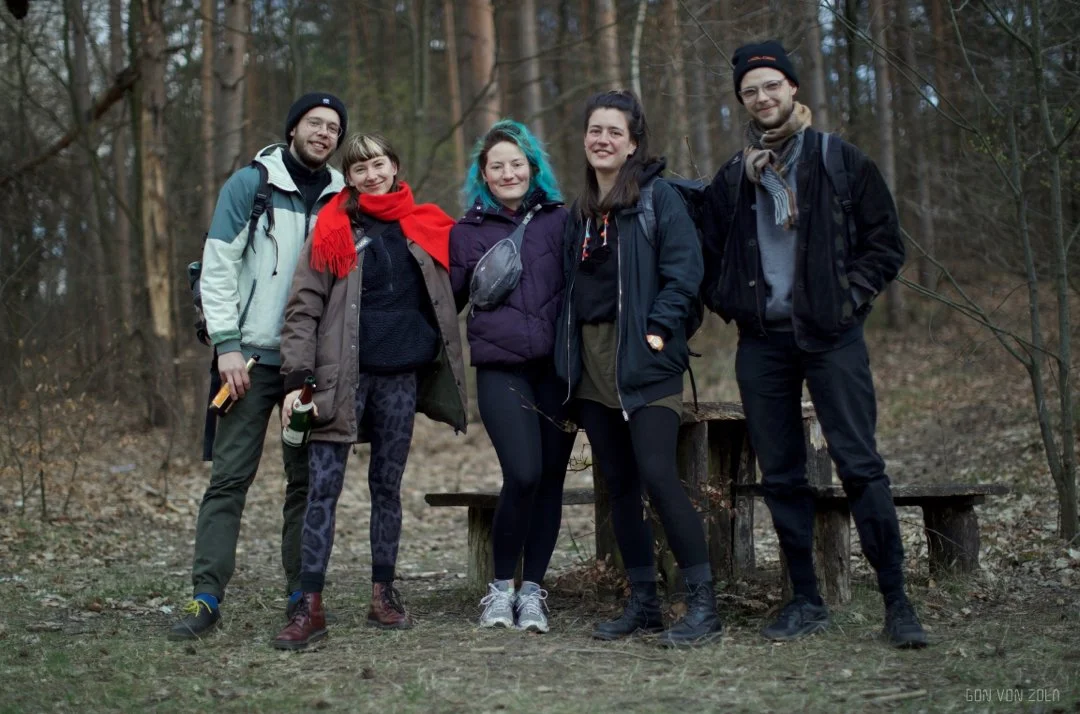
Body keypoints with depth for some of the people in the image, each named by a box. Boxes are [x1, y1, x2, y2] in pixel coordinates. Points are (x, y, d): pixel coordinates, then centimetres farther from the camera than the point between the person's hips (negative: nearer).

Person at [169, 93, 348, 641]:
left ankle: (301, 593, 13)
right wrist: (226, 344, -10)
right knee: (230, 476, -5)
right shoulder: (250, 185, 2)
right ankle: (206, 596, -3)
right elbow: (218, 267, -2)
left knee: (308, 477, 6)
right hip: (254, 355, -3)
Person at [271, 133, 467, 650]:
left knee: (387, 485, 10)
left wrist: (442, 361, 7)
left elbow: (447, 294, 21)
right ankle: (310, 607, -5)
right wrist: (297, 380, -10)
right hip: (342, 375, -3)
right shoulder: (333, 230, 2)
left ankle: (384, 596, 19)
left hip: (401, 375, 3)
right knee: (323, 488, -7)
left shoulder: (425, 228, 11)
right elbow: (303, 308, -2)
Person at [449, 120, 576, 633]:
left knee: (550, 478, 2)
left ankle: (532, 590, 15)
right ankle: (501, 586, 3)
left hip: (558, 367, 2)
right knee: (523, 474, -16)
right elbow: (446, 299, 13)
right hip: (501, 368, -2)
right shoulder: (467, 232, 10)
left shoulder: (561, 221, 10)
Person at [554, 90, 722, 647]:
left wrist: (657, 330, -16)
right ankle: (643, 602, 17)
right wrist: (569, 349, 11)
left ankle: (703, 604, -9)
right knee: (619, 483, 8)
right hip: (592, 361, 7)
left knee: (656, 472, -16)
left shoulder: (658, 198, -2)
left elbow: (684, 270, -9)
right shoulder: (580, 211, 17)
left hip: (644, 361, -7)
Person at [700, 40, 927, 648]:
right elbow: (713, 260, 20)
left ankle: (897, 601, -3)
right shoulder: (732, 179, 12)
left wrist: (849, 297, -7)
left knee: (860, 465, -9)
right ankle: (807, 602, 15)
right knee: (781, 476, 5)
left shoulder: (843, 163, 3)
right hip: (762, 342, 4)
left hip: (831, 335, -3)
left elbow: (887, 245, 3)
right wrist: (734, 305, 6)